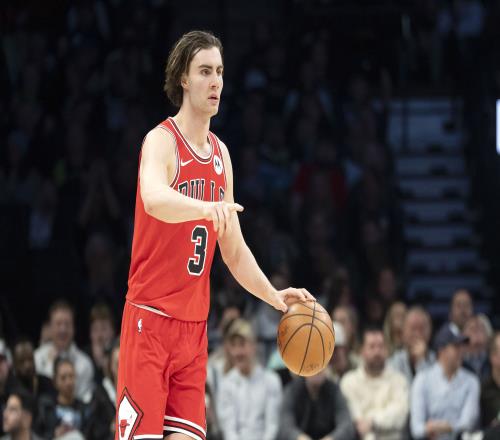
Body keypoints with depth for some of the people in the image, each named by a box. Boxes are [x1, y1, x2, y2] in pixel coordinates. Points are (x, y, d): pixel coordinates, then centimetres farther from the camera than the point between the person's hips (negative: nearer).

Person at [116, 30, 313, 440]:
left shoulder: (221, 154, 13)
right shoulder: (162, 141, -9)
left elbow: (235, 251, 19)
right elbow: (153, 198, -34)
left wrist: (274, 296, 6)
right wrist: (208, 208, -50)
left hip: (194, 324, 7)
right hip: (150, 317, -7)